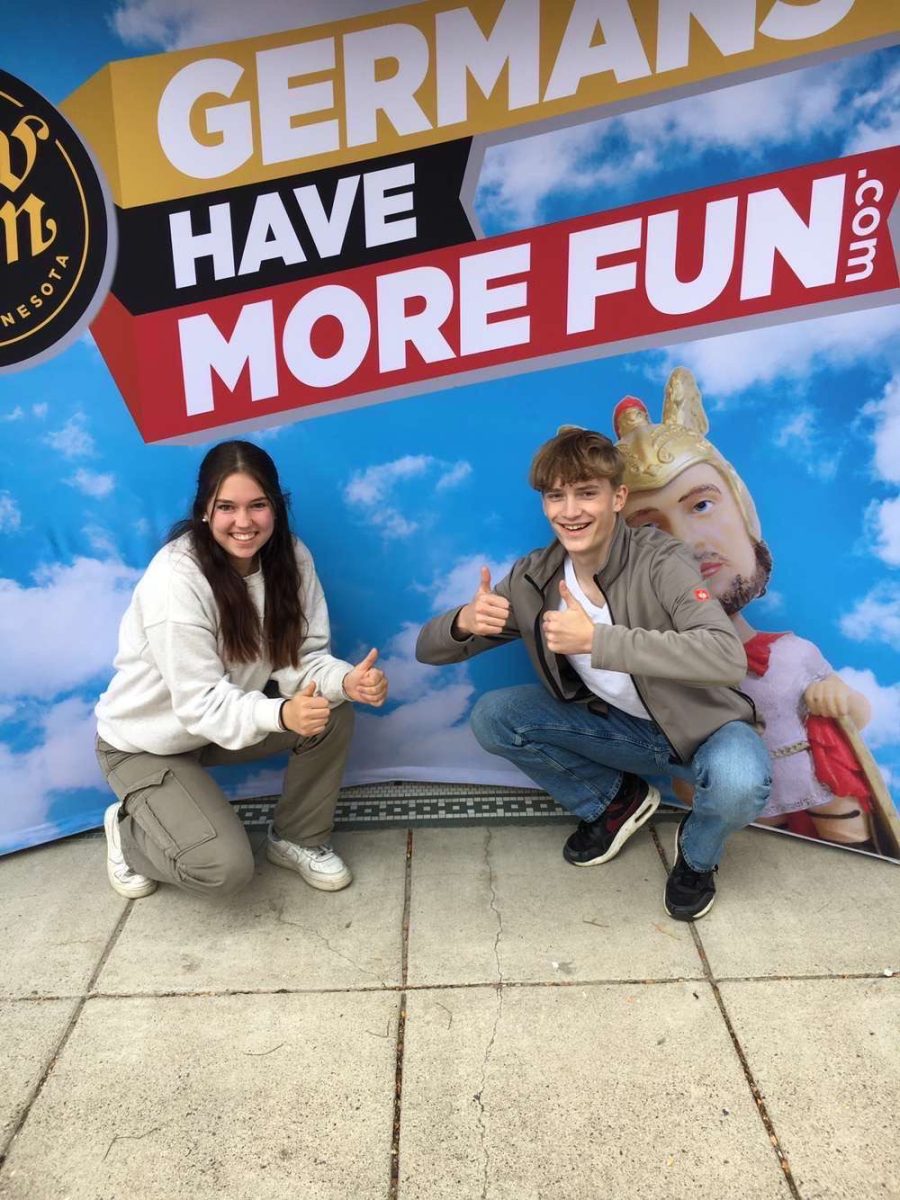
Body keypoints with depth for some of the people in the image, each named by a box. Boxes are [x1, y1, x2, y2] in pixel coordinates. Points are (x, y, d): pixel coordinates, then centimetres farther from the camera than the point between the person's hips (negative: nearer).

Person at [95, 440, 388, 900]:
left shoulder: (289, 557, -14)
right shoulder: (176, 577, -30)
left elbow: (304, 658, -13)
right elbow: (199, 703, -31)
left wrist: (346, 680, -36)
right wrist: (281, 715, -49)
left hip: (224, 717, 6)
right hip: (146, 744, -5)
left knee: (334, 717, -17)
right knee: (225, 867, -19)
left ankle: (298, 838, 7)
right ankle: (128, 831, 12)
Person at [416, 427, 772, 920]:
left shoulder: (660, 561, -24)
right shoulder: (534, 578, -10)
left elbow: (728, 658, -40)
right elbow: (429, 650, -6)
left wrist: (595, 638, -44)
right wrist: (465, 622, -31)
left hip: (700, 727, -4)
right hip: (618, 726, 4)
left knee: (739, 784, -36)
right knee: (491, 717, -13)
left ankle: (697, 855, 4)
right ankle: (615, 801, 11)